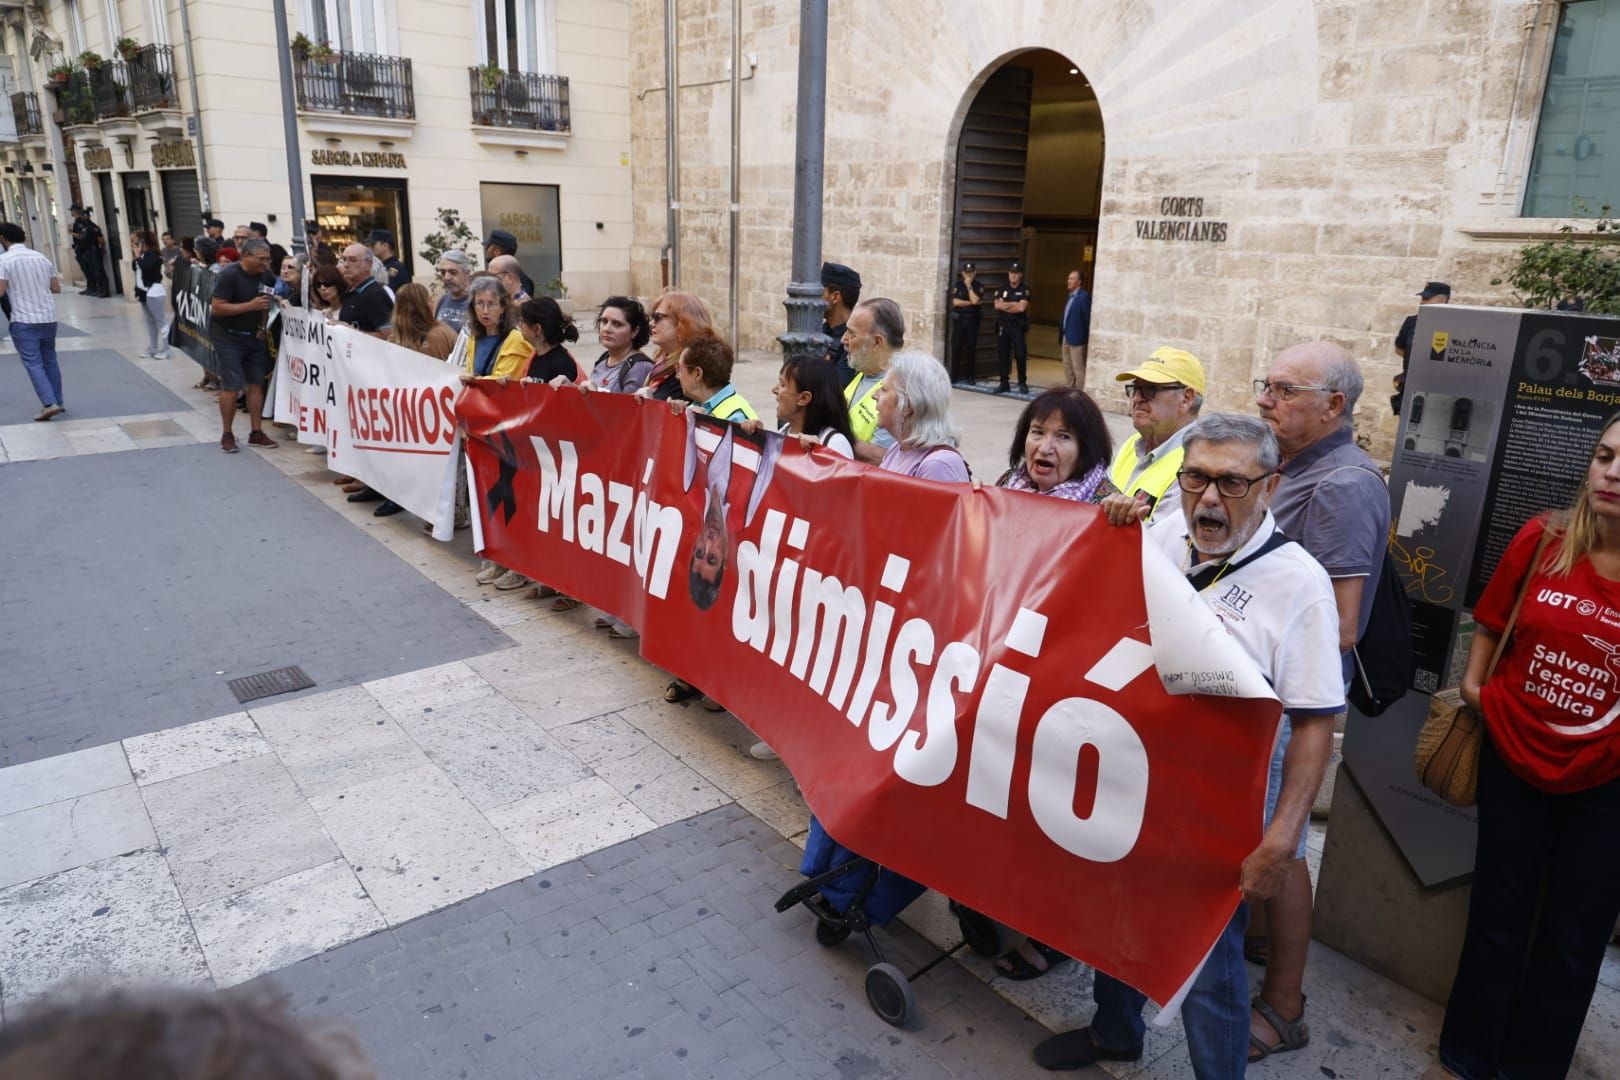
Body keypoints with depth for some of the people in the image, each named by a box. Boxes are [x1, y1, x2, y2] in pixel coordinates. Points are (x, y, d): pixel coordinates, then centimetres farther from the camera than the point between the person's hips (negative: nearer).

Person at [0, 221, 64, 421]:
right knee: (50, 360, 16)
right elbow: (56, 288, 10)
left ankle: (49, 404, -13)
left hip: (24, 320, -5)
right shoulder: (42, 258, 6)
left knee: (33, 363, -2)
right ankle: (57, 402, 20)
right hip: (48, 317, 5)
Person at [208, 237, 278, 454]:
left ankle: (256, 433, 11)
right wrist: (251, 306, -27)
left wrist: (264, 326, 2)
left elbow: (270, 300, 17)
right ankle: (227, 435, 7)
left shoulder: (266, 275, 0)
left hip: (255, 336, 6)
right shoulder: (229, 275, -18)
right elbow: (217, 307, -22)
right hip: (228, 337, -6)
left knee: (256, 383, 4)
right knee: (231, 386, -5)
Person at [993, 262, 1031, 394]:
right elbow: (997, 305, -5)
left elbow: (1022, 307, -13)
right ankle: (1004, 383, 11)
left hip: (1018, 325, -3)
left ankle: (1022, 383, 5)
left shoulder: (1025, 290, 0)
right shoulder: (1002, 289, 9)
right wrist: (1014, 304, -9)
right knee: (1003, 355, 5)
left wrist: (1005, 306, -7)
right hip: (1003, 325, 3)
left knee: (1021, 355, -5)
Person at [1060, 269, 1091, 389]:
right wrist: (1061, 338, 14)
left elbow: (1088, 318, -13)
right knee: (1067, 366, 14)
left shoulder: (1084, 296, -11)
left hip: (1076, 339, -9)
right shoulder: (1070, 297, 15)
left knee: (1078, 368, -5)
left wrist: (1088, 339, -13)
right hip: (1066, 337, 9)